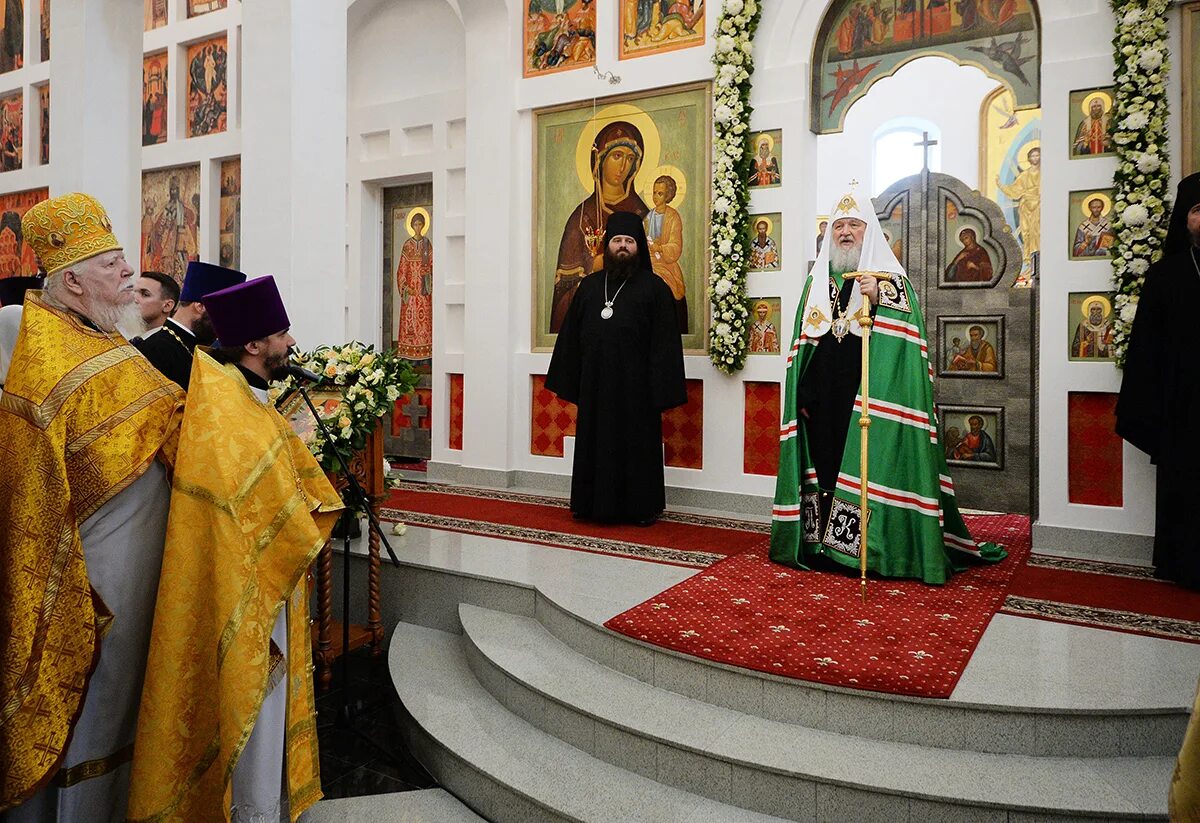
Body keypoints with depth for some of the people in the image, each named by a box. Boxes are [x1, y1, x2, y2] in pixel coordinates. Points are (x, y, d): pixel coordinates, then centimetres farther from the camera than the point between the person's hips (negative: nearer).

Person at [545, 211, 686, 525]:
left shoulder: (654, 287, 1)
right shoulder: (589, 285, 13)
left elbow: (665, 342, -5)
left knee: (637, 446, 2)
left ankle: (642, 506, 14)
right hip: (594, 385, 4)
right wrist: (568, 381, 6)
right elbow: (570, 336, 12)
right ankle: (596, 503, 21)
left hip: (635, 386, -4)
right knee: (595, 444, 9)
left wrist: (660, 388, -12)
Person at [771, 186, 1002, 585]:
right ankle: (822, 542, 13)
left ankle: (868, 547, 3)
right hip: (822, 394, 4)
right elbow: (803, 342, 15)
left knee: (865, 461, -5)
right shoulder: (817, 279, 16)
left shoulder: (888, 276, 5)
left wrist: (878, 299, -22)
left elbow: (904, 328, -6)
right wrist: (801, 392, 8)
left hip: (868, 392, -4)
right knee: (824, 460, 4)